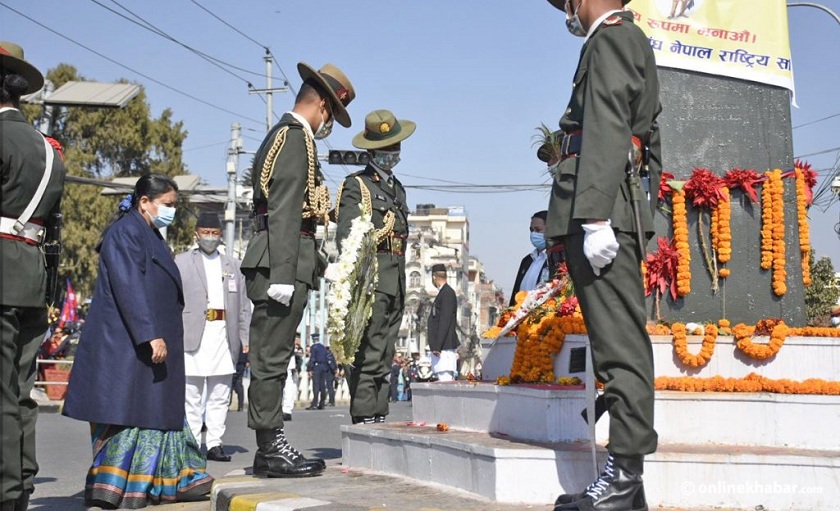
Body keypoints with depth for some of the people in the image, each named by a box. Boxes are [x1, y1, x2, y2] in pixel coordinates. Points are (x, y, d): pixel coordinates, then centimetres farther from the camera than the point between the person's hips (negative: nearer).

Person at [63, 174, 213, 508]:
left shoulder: (149, 235, 20)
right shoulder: (126, 232, -11)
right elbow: (128, 287, -21)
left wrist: (159, 336, 20)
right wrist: (150, 336, -25)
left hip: (147, 342, 10)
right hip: (126, 343, -10)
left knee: (154, 411, 11)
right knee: (127, 411, -9)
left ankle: (171, 480, 15)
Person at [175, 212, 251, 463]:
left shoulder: (232, 265, 19)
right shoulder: (181, 261, 11)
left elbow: (244, 306, 16)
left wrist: (245, 338, 7)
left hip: (224, 335, 3)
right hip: (192, 335, -3)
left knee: (220, 395, 4)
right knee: (192, 394, -3)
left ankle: (215, 444, 8)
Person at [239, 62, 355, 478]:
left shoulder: (282, 134, 23)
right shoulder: (296, 136, -9)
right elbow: (284, 212, -18)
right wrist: (283, 274, -23)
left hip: (275, 263, 11)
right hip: (282, 261, -11)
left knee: (272, 357, 12)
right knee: (271, 357, -6)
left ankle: (271, 448, 18)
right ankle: (271, 449, -2)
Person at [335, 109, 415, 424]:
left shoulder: (397, 188, 24)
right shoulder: (356, 185, 0)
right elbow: (346, 237, -10)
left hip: (395, 283, 8)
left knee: (385, 358, 9)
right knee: (367, 357, -11)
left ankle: (379, 418, 13)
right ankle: (364, 420, -11)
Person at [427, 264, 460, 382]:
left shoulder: (447, 293, -11)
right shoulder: (443, 293, 20)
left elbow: (445, 321, -18)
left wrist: (437, 346, -21)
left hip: (444, 347, -10)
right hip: (440, 347, 10)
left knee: (445, 380, -13)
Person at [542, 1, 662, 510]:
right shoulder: (631, 42, 28)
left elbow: (606, 131, -15)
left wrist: (594, 218, -23)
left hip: (601, 206, -10)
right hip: (608, 213, 10)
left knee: (620, 346, -12)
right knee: (619, 346, 7)